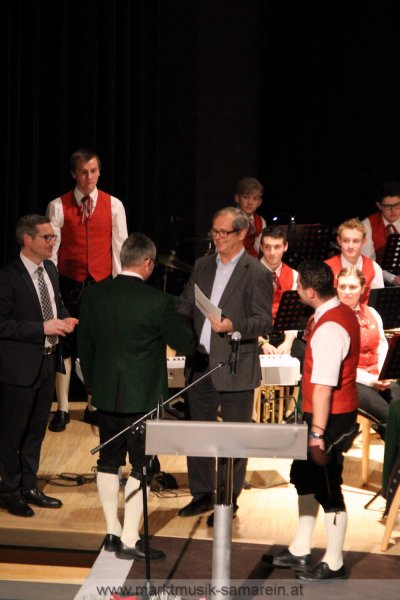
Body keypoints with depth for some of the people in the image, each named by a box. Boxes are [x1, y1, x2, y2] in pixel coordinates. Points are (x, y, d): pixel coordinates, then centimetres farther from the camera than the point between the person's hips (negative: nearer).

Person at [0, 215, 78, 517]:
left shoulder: (50, 269, 6)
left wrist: (64, 319, -1)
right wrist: (42, 328, -24)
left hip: (47, 362, 8)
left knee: (37, 429, 18)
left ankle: (29, 488, 31)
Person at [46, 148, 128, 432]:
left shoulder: (114, 205, 2)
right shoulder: (58, 206, -3)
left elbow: (119, 248, 3)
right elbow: (51, 249, -2)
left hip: (102, 283, 1)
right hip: (69, 285, -1)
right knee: (65, 345, 2)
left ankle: (94, 406, 18)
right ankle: (62, 409, 11)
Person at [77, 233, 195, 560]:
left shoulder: (94, 295, -2)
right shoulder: (158, 301, -17)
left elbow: (85, 344, 7)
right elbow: (186, 345, -9)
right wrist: (178, 320, 11)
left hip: (106, 394, 5)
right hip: (144, 396, -5)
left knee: (109, 461, 15)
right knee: (141, 466, 3)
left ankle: (113, 532, 23)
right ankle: (130, 540, 4)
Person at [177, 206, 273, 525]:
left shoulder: (257, 274, -7)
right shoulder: (202, 266, 11)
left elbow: (264, 320, -11)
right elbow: (186, 307, 16)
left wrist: (233, 326, -27)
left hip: (236, 368, -6)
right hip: (200, 364, 6)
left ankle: (229, 500, 14)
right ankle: (202, 495, 24)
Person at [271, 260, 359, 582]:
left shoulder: (329, 328, -24)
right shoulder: (343, 312, 6)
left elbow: (323, 386, -26)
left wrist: (317, 434, -25)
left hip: (330, 416, -10)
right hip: (338, 412, 10)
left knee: (327, 486, 1)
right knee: (303, 475, 19)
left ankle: (334, 564, 13)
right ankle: (300, 551, 31)